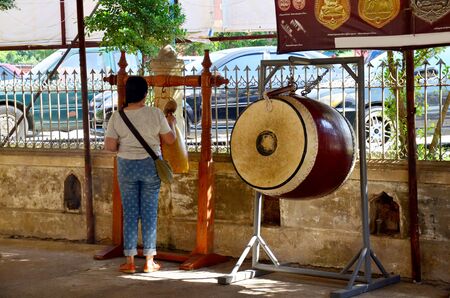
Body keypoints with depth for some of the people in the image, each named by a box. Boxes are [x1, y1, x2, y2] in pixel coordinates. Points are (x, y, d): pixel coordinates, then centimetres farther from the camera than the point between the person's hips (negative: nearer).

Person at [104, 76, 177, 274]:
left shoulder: (117, 117, -7)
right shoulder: (155, 114, -9)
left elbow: (109, 146, -8)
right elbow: (170, 139, 0)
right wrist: (171, 123, 19)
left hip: (126, 166, 1)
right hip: (151, 165, -1)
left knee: (130, 212, 8)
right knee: (149, 212, 7)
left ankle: (130, 261, 10)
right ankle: (149, 261, 11)